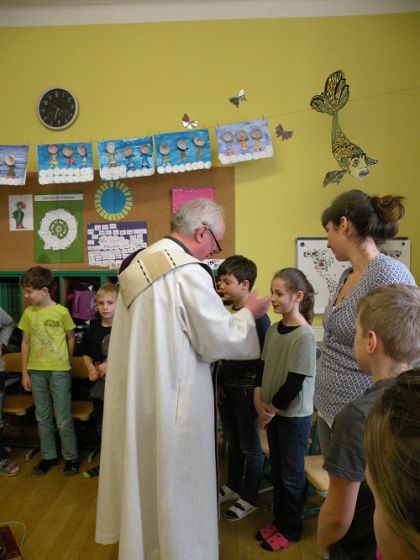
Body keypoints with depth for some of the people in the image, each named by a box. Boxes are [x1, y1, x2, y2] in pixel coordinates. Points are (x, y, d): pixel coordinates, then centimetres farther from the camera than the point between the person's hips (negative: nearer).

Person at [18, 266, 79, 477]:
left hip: (59, 371, -4)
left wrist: (65, 361, 5)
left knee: (63, 419, 3)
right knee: (43, 418, 15)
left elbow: (71, 338, 2)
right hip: (36, 372, 4)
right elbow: (25, 342, 6)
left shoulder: (61, 312, -10)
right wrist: (25, 372, 6)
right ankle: (48, 456, 30)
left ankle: (71, 457, 21)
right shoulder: (28, 313, 1)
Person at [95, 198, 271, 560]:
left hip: (134, 392, 9)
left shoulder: (140, 264, 6)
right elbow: (220, 340, -18)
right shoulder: (189, 271, -21)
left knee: (143, 471, 25)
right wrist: (249, 313, -1)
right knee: (174, 482, 11)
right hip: (171, 397, -9)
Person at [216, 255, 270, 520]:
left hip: (246, 388, -6)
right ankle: (233, 487, 39)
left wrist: (222, 374, -12)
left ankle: (249, 498, 25)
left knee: (250, 446, 9)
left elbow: (260, 358, -18)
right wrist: (218, 382, 2)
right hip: (226, 387, 6)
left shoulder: (257, 317, -16)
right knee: (232, 441, 21)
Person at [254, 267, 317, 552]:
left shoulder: (304, 335, -20)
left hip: (295, 415, -6)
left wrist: (273, 409, -11)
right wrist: (259, 399, -4)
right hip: (273, 412, 7)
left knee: (291, 475, 10)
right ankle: (279, 520, 37)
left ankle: (292, 529, 29)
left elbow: (295, 382, -19)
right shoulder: (273, 330, 1)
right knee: (277, 470, 19)